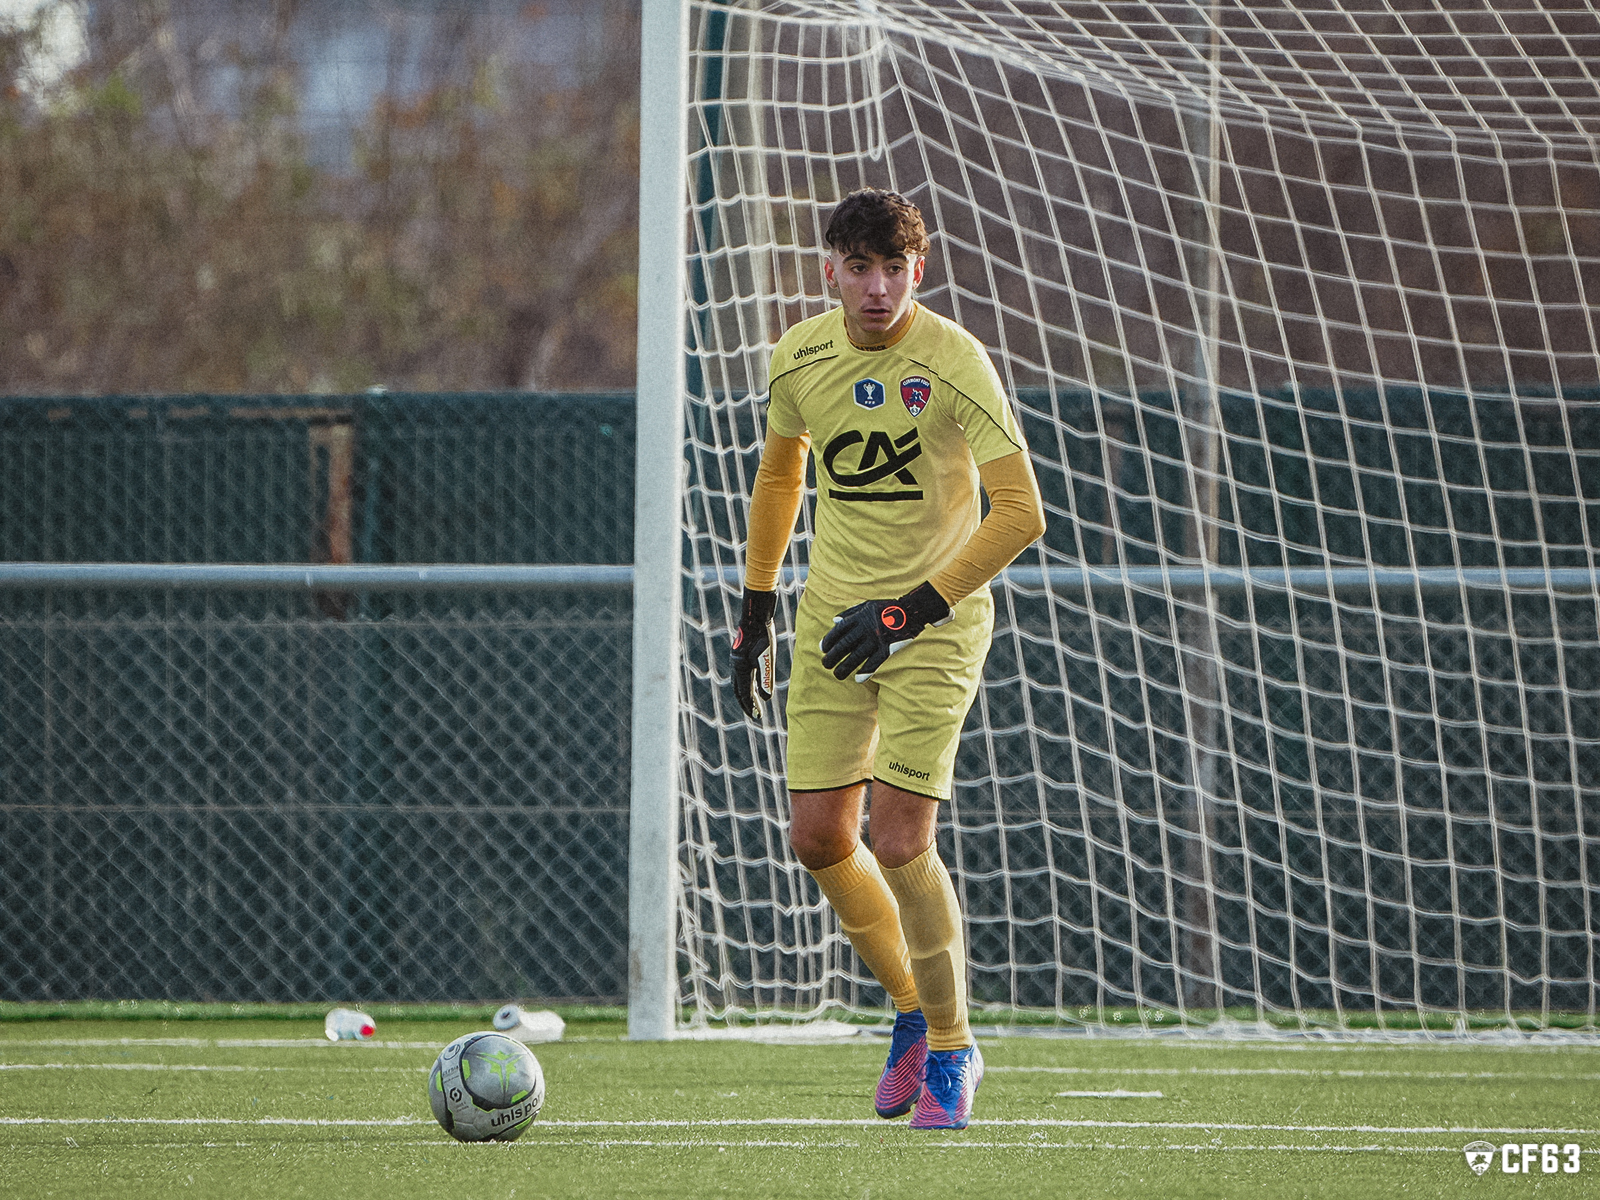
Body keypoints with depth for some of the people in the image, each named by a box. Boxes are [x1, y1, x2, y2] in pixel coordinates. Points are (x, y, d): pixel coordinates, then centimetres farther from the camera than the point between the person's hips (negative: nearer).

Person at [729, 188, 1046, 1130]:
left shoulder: (954, 362, -18)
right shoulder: (802, 355, -2)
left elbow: (1019, 512, -21)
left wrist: (914, 609, -26)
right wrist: (756, 609, 17)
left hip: (937, 623, -5)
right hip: (834, 614, 5)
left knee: (899, 841, -14)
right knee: (819, 837, 0)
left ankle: (952, 1047, 6)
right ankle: (914, 1010, 24)